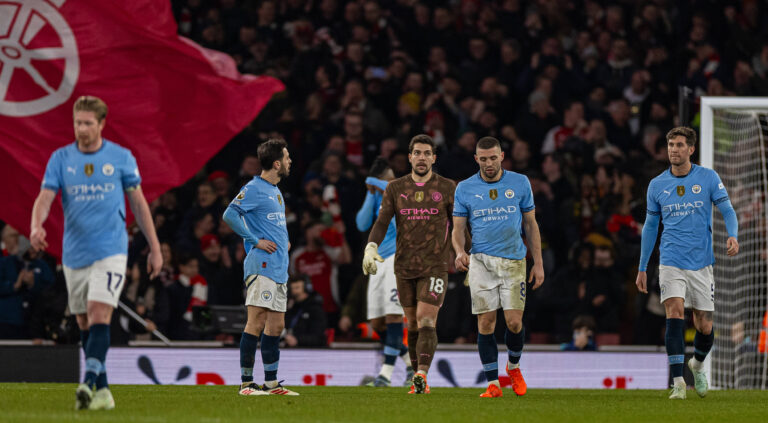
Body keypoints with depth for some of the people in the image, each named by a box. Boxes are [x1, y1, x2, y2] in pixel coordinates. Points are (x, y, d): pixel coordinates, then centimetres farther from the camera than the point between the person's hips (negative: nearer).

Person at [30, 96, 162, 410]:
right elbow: (45, 197, -5)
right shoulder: (60, 158, 4)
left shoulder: (121, 157, 1)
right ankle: (102, 391, 16)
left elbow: (139, 202, 9)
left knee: (99, 315, -19)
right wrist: (36, 226, -28)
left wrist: (155, 248, 10)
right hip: (74, 253, 3)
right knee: (85, 324, 7)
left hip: (110, 251, -3)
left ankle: (89, 383, -29)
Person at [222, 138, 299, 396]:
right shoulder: (254, 189, -9)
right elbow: (230, 214, -20)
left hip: (279, 268, 9)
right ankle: (246, 383, -10)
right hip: (261, 266, -9)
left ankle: (271, 383, 14)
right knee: (257, 323, -10)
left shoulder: (276, 191, 20)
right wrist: (255, 240, -18)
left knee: (276, 325, 9)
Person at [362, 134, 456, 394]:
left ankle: (421, 375, -28)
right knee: (413, 325, 8)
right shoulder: (395, 188, 7)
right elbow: (382, 222, 2)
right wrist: (371, 247, -15)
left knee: (426, 321, -17)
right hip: (404, 266, 3)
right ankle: (420, 382, 16)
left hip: (435, 265, -3)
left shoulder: (447, 188, 3)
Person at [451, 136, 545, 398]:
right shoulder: (465, 188, 4)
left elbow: (530, 224, 11)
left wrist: (538, 263, 7)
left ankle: (514, 367, 22)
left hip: (513, 260, 0)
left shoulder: (520, 183, 5)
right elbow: (458, 228, 7)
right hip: (480, 261, 0)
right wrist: (460, 252, -14)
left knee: (514, 322, -7)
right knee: (486, 322, -6)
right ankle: (493, 383, 1)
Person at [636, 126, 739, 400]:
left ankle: (697, 365, 37)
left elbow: (727, 211, 1)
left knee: (704, 327, 4)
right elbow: (650, 226, 14)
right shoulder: (657, 185, 6)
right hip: (671, 262, 0)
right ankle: (678, 382, -22)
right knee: (675, 313, -21)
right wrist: (642, 268, 14)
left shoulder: (708, 178, 1)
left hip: (701, 263, 0)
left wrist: (733, 235, -21)